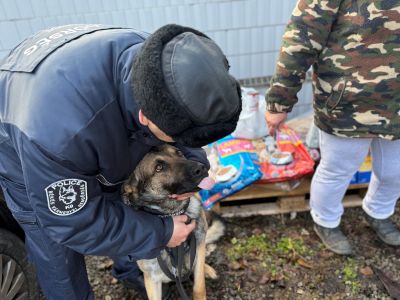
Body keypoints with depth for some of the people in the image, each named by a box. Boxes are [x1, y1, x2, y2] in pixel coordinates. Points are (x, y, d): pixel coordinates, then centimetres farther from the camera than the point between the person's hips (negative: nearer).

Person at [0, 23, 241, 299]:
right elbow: (74, 222, -31)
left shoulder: (157, 62, -30)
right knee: (58, 259, 8)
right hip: (28, 157, -4)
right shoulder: (56, 129, -48)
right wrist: (160, 233, -24)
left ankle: (130, 269, 50)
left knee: (125, 210, 19)